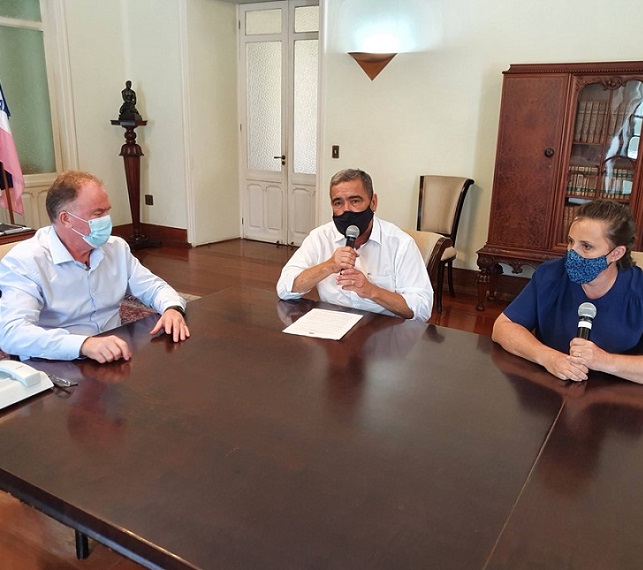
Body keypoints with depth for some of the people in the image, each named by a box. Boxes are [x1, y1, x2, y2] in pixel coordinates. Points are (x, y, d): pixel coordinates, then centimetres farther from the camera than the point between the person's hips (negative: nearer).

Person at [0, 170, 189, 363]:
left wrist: (172, 308, -11)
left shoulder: (117, 248, 6)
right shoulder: (23, 262, -12)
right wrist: (83, 344, -40)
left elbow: (153, 287, 14)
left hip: (114, 361, 4)